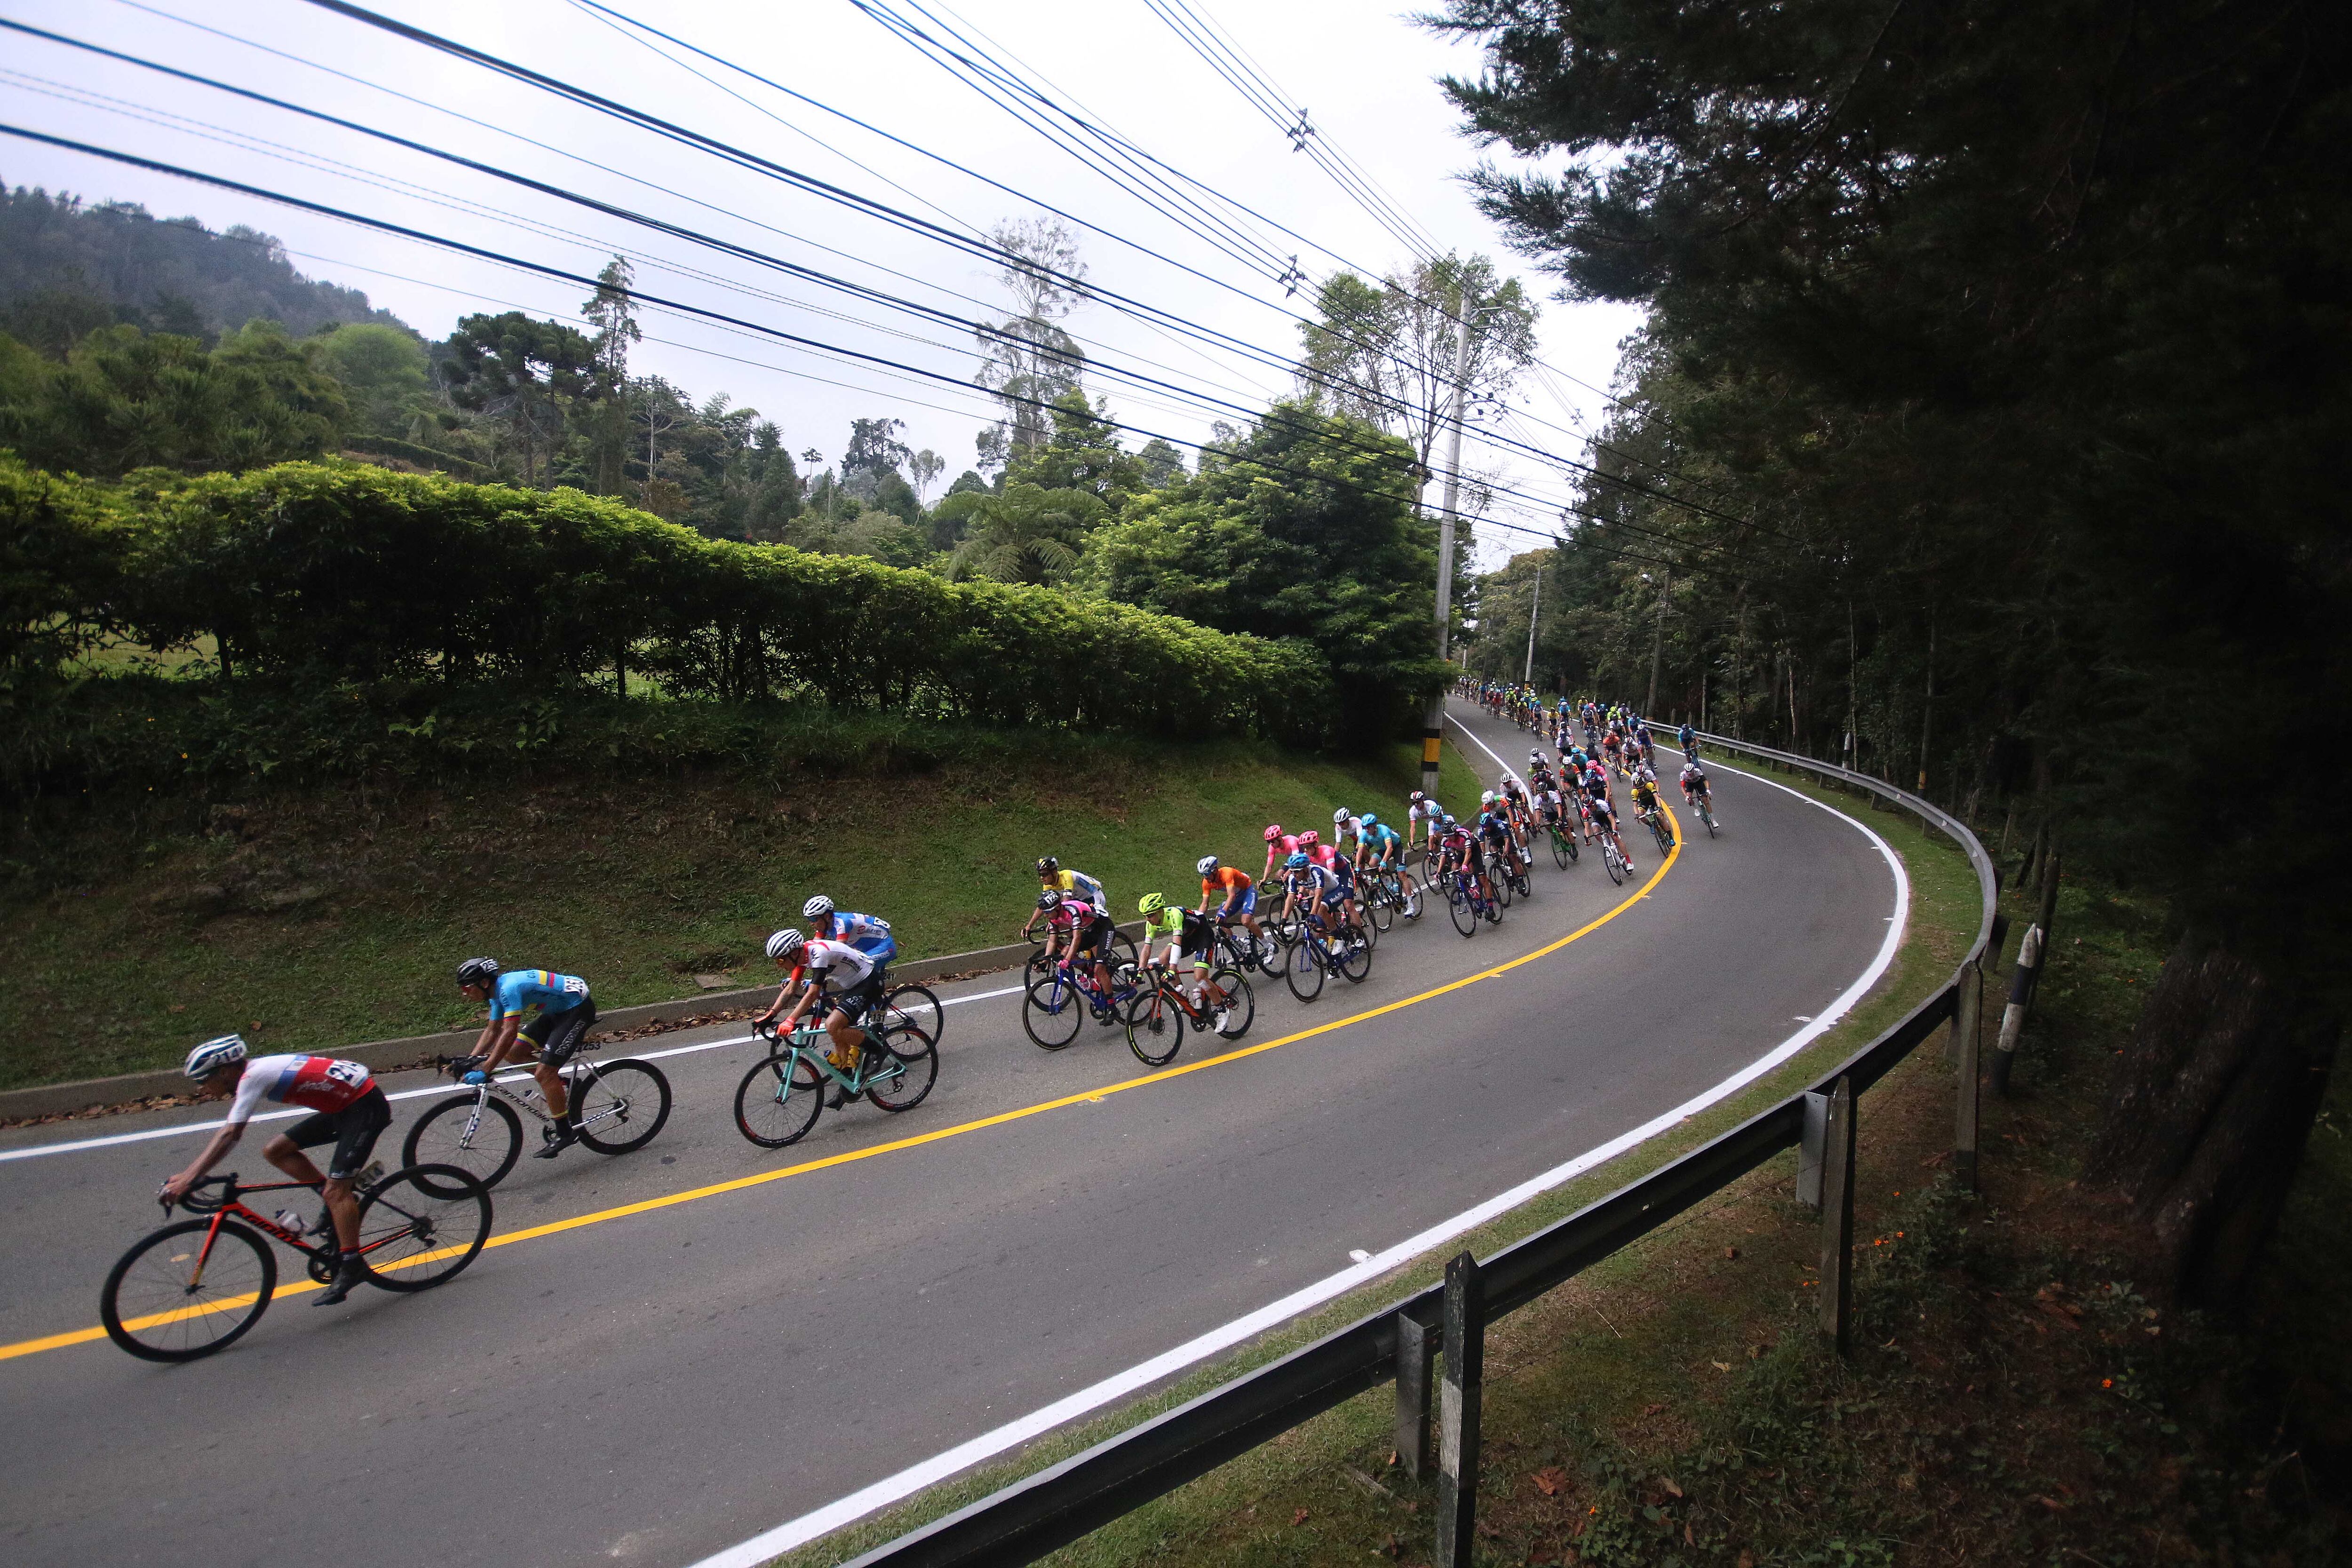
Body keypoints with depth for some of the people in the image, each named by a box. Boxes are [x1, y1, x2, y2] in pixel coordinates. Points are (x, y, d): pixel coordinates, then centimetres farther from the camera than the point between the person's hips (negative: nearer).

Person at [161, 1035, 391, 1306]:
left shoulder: (253, 1077, -15)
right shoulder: (252, 1073, 11)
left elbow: (230, 1135, -22)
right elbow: (226, 1132, 16)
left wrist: (187, 1181, -21)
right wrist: (186, 1175, 12)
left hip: (366, 1105, -10)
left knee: (335, 1190, -13)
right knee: (274, 1151, 9)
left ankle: (351, 1266, -8)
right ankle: (339, 1203, 13)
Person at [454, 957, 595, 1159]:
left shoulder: (509, 988, -23)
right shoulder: (498, 991, 6)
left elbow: (509, 1033, -29)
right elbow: (492, 1031, 15)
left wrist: (484, 1071, -28)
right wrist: (470, 1061, 5)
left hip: (578, 1008, -10)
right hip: (559, 1011, 10)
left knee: (543, 1073, -12)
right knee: (514, 1052, 5)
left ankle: (565, 1133, -1)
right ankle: (562, 1086, 16)